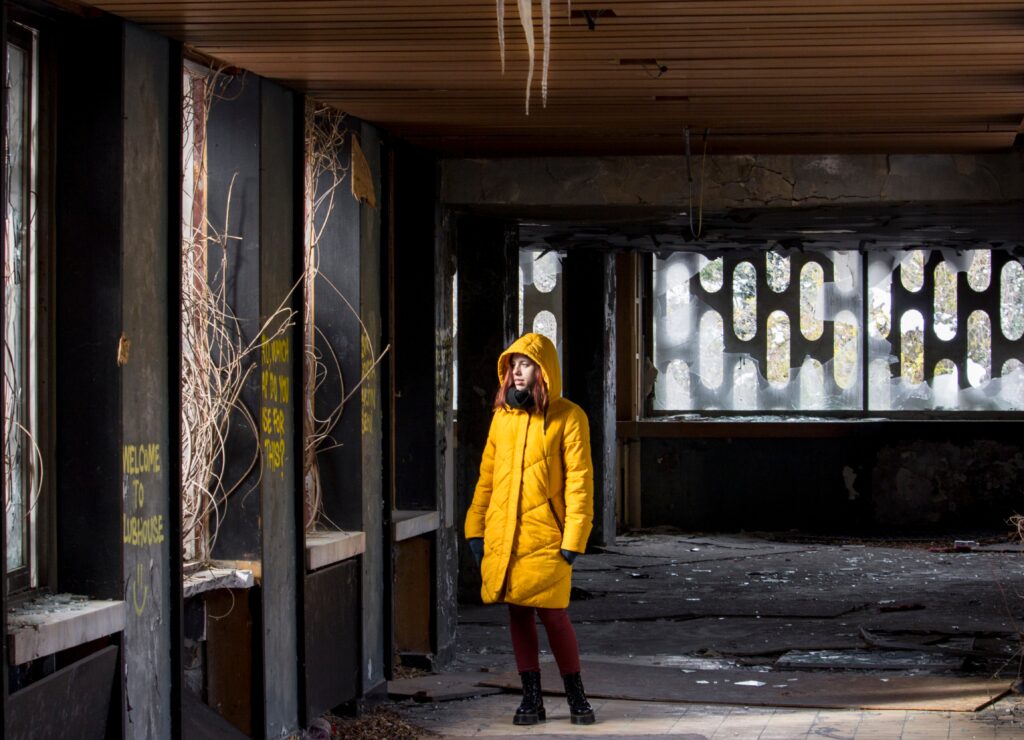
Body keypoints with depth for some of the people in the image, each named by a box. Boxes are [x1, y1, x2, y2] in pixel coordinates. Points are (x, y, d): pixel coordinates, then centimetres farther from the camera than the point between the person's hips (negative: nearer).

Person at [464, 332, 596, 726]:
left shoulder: (567, 417, -3)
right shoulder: (502, 416, 12)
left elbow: (579, 481, -6)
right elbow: (487, 476, 15)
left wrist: (573, 540, -11)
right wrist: (475, 528, 10)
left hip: (545, 536, -4)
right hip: (503, 537, 5)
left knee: (553, 614, -4)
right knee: (518, 613, 7)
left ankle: (576, 695, 12)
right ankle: (531, 697, 15)